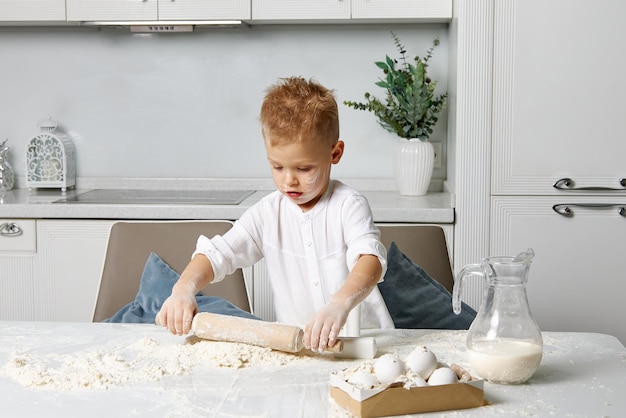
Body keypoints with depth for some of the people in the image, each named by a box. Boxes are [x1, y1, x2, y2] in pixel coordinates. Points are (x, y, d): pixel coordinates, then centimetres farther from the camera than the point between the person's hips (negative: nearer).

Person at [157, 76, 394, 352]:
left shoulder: (348, 205, -10)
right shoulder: (268, 214, 1)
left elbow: (371, 259, -25)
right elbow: (217, 253, -3)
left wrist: (340, 304, -47)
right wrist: (184, 288, -26)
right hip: (293, 342, 2)